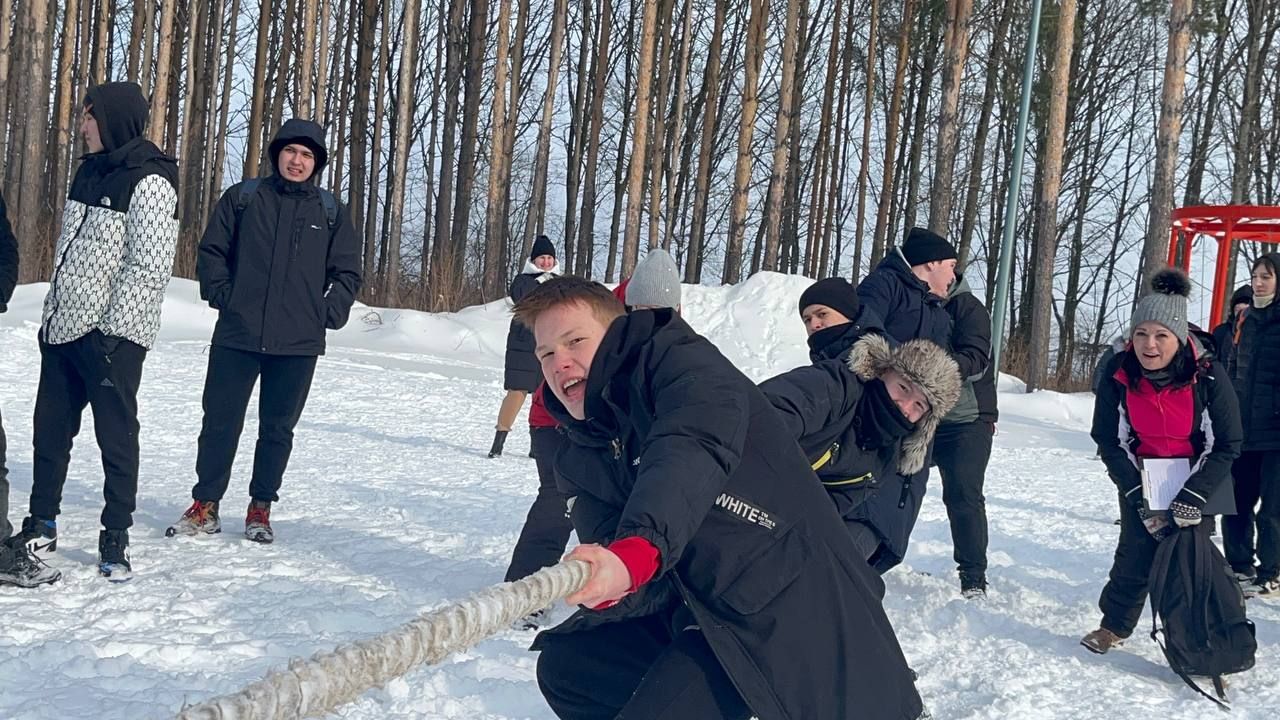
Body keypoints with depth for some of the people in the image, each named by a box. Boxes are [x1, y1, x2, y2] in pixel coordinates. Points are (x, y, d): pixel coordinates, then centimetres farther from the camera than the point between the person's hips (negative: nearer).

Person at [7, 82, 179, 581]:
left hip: (111, 335, -8)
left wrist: (111, 329, -20)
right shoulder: (90, 171, 13)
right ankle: (41, 526, 26)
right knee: (50, 431, 13)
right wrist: (52, 313, 17)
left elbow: (150, 267, -17)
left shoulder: (149, 182, -12)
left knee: (116, 437, 0)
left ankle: (115, 541, 8)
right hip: (64, 328, 8)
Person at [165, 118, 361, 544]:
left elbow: (348, 272, 9)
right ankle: (205, 505, 15)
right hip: (236, 336, 0)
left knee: (277, 429, 9)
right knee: (220, 422, 4)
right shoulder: (243, 198, 4)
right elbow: (211, 251, 7)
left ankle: (261, 508, 20)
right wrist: (222, 295, -3)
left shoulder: (331, 212, 6)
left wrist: (328, 313, -1)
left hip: (298, 344, 1)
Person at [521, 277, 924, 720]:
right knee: (567, 666, 9)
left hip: (785, 605, -8)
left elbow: (693, 450, -33)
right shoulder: (579, 462, 11)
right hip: (689, 613, 9)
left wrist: (636, 551, -50)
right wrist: (606, 586, -28)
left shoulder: (680, 361, -10)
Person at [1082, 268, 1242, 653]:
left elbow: (1227, 445, -15)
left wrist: (1190, 500, -20)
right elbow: (1109, 441, -9)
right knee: (1135, 553, -5)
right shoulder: (1119, 373, -17)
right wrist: (1140, 498, -15)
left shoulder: (1208, 376, -22)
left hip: (1196, 482, -1)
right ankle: (1115, 625, 13)